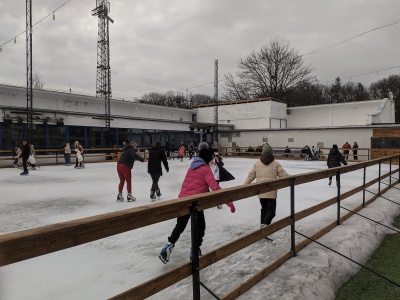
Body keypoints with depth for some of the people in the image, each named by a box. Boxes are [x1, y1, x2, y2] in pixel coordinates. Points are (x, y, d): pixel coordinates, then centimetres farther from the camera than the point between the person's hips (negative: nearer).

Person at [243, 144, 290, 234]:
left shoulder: (257, 163, 2)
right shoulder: (275, 163, -5)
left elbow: (251, 175, 4)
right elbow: (283, 174, -2)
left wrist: (244, 185, 13)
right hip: (271, 191, -3)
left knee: (264, 208, 19)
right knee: (271, 209, 4)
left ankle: (263, 225, 22)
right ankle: (265, 225, -16)